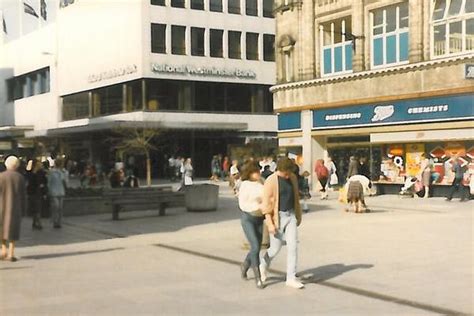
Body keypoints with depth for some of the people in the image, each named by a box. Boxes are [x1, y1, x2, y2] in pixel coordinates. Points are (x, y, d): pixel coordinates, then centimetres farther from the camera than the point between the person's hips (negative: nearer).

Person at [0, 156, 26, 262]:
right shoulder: (20, 177, -3)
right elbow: (23, 195, -1)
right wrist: (23, 209, 7)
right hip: (15, 207, 1)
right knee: (12, 229, 6)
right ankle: (11, 254, 3)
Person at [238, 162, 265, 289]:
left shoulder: (261, 183, 1)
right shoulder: (245, 185, -13)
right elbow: (243, 204, -16)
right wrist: (259, 207, -25)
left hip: (259, 219, 5)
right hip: (247, 218, -5)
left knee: (257, 248, 9)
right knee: (255, 247, -16)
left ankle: (245, 265, 40)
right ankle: (258, 277, -5)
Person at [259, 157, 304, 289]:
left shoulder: (293, 178, 3)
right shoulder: (271, 181, -14)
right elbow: (266, 204, -14)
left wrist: (298, 215, 17)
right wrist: (270, 223, -17)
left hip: (290, 215, 4)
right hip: (277, 217, -4)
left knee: (293, 246, -3)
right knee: (275, 248, 6)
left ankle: (291, 278, 4)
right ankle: (263, 266, 36)